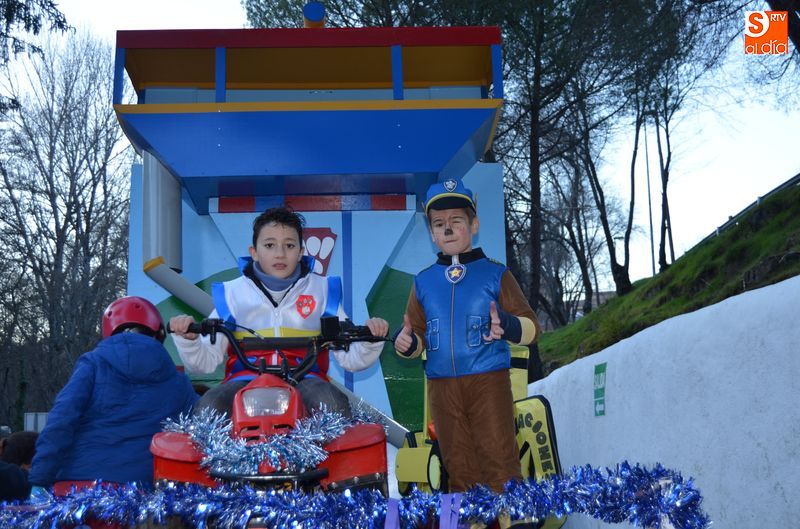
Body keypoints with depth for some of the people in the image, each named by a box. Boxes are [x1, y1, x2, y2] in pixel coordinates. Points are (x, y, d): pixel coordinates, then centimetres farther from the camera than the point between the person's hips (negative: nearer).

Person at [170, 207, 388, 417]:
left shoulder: (323, 290, 14)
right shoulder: (232, 293, 13)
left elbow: (350, 358, 11)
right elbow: (204, 362, 11)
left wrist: (370, 340, -9)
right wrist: (187, 339, -9)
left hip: (304, 378, 0)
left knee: (335, 406, -33)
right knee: (206, 409, -30)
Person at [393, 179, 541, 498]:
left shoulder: (495, 274, 2)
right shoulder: (423, 282, 11)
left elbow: (531, 326, -1)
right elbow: (418, 335, 18)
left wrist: (507, 327, -23)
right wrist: (406, 343, -5)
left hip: (489, 381, -3)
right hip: (442, 387, 4)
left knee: (498, 461, -5)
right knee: (458, 467, 11)